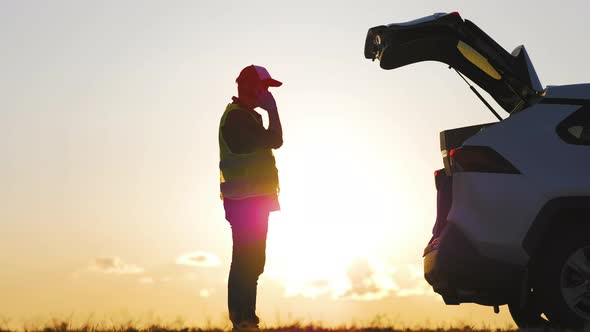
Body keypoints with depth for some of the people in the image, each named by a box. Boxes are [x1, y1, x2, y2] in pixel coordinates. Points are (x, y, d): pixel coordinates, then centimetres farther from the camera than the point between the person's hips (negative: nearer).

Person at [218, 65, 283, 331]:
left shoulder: (246, 116, 20)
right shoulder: (236, 117, -14)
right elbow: (275, 140, -19)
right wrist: (272, 109, -8)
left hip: (253, 200, 11)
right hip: (245, 201, -11)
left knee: (251, 261, 12)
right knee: (247, 261, -11)